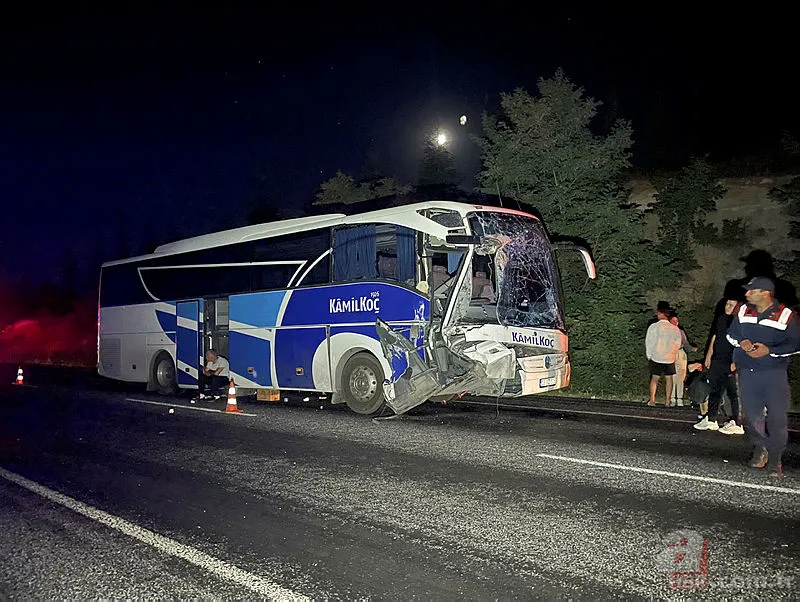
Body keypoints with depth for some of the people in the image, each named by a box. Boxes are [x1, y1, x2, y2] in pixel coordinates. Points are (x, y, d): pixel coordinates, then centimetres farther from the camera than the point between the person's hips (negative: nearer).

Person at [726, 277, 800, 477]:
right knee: (752, 415, 10)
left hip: (774, 373, -4)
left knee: (777, 417, -3)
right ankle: (760, 449, 31)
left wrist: (769, 351, -17)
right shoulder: (744, 311, 6)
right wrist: (741, 342, -4)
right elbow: (731, 333, 18)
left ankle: (775, 458, 12)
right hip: (747, 372, 4)